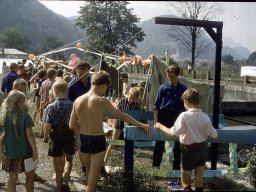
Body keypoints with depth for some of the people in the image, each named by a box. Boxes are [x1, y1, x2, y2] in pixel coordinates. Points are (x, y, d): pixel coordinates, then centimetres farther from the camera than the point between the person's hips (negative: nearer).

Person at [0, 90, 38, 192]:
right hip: (25, 152, -4)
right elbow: (29, 135, -15)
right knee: (30, 175, 15)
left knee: (12, 178, 14)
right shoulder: (25, 116, -15)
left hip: (10, 153, 4)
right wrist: (35, 151, -7)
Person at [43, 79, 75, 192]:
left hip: (56, 137, -1)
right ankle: (65, 181, 0)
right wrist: (76, 137, 8)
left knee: (58, 165, 15)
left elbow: (47, 127, -15)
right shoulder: (72, 105, -11)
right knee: (68, 159, 22)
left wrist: (50, 136, 4)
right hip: (69, 136, 1)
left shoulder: (51, 107, -14)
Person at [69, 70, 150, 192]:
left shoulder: (78, 101, -3)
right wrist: (141, 125, 4)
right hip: (97, 141, -5)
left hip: (83, 140, 5)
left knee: (88, 173, 26)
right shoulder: (102, 101, -16)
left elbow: (72, 125, 0)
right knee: (93, 178, 8)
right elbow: (121, 116, -7)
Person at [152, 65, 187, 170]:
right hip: (164, 117, -2)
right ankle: (155, 165, 12)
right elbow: (156, 106, 0)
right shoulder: (163, 87, -1)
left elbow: (185, 106, 10)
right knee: (160, 142, 2)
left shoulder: (183, 89, 3)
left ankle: (176, 166, 21)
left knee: (177, 143, 9)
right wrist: (155, 121, -6)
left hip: (177, 118, 2)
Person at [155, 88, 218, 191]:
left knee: (186, 181, 14)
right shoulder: (205, 116, -5)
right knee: (199, 178, 18)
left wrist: (160, 126, -10)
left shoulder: (184, 115, -18)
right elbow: (214, 135, 2)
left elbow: (173, 133, -23)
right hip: (202, 148, 5)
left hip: (189, 149, -4)